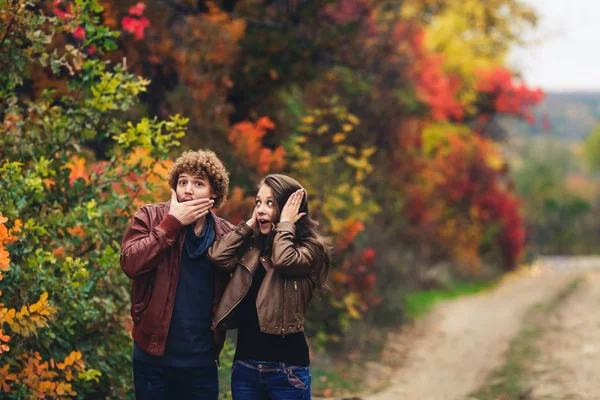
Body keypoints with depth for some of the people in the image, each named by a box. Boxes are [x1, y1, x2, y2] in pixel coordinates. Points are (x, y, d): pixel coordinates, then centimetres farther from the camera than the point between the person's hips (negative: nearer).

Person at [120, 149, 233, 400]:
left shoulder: (227, 234, 5)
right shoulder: (150, 217, -1)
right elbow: (130, 264, -17)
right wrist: (172, 223, -16)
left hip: (202, 361, 2)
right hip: (153, 357, -2)